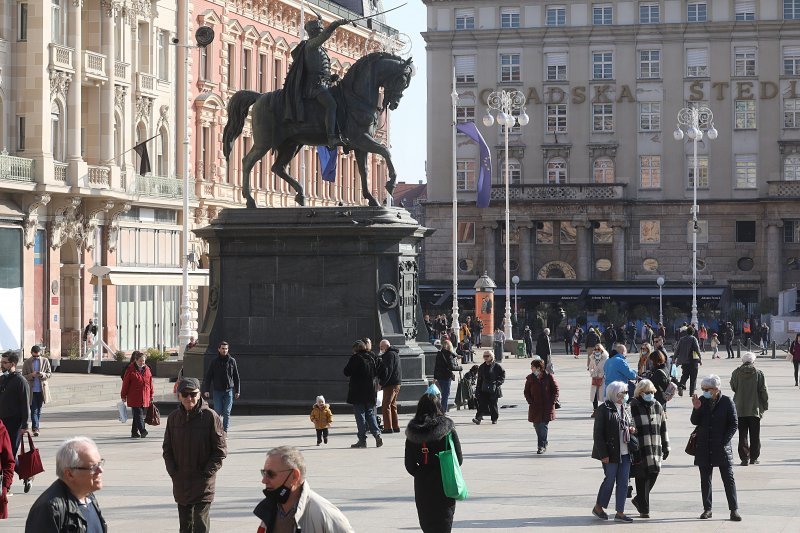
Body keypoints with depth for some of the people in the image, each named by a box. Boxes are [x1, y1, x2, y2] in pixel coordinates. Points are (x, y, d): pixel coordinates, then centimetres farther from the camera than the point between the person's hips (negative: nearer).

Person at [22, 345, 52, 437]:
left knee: (39, 410, 10)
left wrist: (43, 374, -16)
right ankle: (35, 428, -13)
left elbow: (50, 374, 6)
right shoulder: (27, 362, 0)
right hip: (31, 390, -2)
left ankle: (35, 427, 23)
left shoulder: (45, 361, 3)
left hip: (42, 390, 2)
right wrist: (31, 375, -19)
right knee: (34, 410, -8)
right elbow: (23, 376, 0)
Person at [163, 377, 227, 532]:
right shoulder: (173, 418, 4)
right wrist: (173, 472, 0)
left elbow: (220, 450, -8)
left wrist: (206, 473, -13)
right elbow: (167, 449, 11)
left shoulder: (210, 417, -9)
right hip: (180, 483, 5)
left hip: (203, 484, -5)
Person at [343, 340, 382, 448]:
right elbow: (376, 372, 16)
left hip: (357, 392, -5)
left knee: (360, 415, -1)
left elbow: (346, 372, -9)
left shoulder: (355, 358, -12)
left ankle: (362, 440, 0)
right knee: (370, 414, 13)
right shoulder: (371, 357, 6)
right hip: (370, 392, 5)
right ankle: (377, 434, -4)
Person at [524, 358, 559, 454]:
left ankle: (541, 446, -4)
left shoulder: (548, 377, -3)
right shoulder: (530, 378, 5)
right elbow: (526, 391, 9)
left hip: (547, 406, -3)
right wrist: (530, 401, -5)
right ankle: (544, 444, 24)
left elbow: (555, 389, 2)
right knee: (537, 426, 6)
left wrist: (553, 401, -6)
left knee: (543, 426, -8)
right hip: (535, 407, 3)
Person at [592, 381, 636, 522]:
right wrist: (603, 454, -16)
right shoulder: (604, 409, -12)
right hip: (611, 453, -7)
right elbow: (598, 433, -13)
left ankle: (620, 512, 13)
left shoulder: (624, 408, 11)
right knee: (610, 480, 3)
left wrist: (631, 429, 1)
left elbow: (629, 424, 28)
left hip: (625, 453, 7)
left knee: (623, 482, 6)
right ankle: (598, 507, 22)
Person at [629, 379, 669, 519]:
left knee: (654, 473, 3)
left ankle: (638, 499, 26)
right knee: (642, 478, -3)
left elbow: (663, 428, 19)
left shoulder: (658, 407, 13)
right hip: (640, 449, -5)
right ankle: (644, 509, 5)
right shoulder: (633, 407, -6)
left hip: (655, 448, 6)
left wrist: (666, 447, 18)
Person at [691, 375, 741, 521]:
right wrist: (696, 409, -15)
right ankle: (707, 509, 17)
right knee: (705, 479, 9)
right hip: (704, 447, 3)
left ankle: (734, 509, 1)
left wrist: (724, 442, -10)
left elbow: (734, 425, -4)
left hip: (722, 448, -3)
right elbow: (695, 422, 2)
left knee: (729, 479, -3)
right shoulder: (702, 401, 3)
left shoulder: (727, 402, -5)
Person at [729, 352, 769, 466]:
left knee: (742, 435, 6)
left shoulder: (736, 373, -5)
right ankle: (754, 458, 13)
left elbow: (733, 387, 5)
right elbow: (764, 391, -4)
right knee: (755, 435, 10)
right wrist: (765, 405, 5)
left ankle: (744, 458, 2)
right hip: (755, 409, -1)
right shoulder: (758, 373, -6)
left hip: (740, 409, 1)